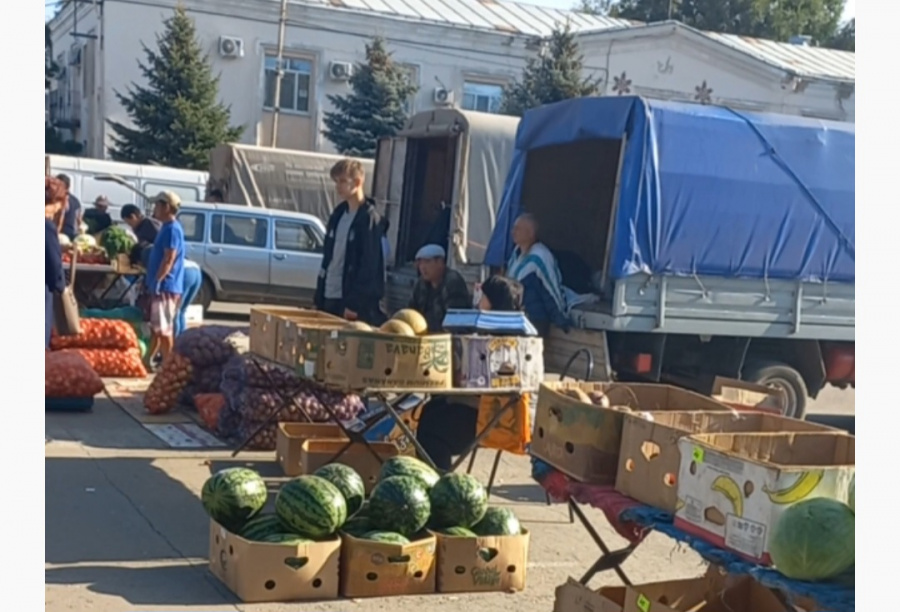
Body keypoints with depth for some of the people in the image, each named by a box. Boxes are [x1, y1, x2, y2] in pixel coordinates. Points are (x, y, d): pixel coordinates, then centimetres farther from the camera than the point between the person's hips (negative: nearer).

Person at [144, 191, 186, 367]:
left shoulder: (172, 229, -15)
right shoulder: (167, 228, 17)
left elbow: (169, 259, -21)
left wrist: (157, 281, -22)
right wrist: (153, 281, 22)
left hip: (166, 286, -10)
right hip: (162, 286, 10)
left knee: (164, 328, -6)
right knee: (156, 327, 14)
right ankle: (149, 360, 20)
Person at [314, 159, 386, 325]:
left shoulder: (370, 219, -9)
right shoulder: (338, 214, 14)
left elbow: (369, 266, -14)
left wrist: (354, 303, -18)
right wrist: (319, 298, 13)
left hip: (351, 301, -7)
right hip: (329, 297, 7)